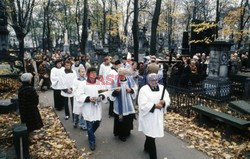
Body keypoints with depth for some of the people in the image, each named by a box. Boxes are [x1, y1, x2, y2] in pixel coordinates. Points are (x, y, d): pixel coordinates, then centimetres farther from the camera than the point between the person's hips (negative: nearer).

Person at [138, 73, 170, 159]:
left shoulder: (162, 88, 3)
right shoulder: (144, 90, -14)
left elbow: (168, 99, 3)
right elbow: (143, 105, -19)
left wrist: (164, 102, -18)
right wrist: (155, 105, -22)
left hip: (158, 116, 6)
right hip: (148, 117, -6)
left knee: (152, 134, 21)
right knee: (151, 136, -1)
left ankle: (147, 147, 47)